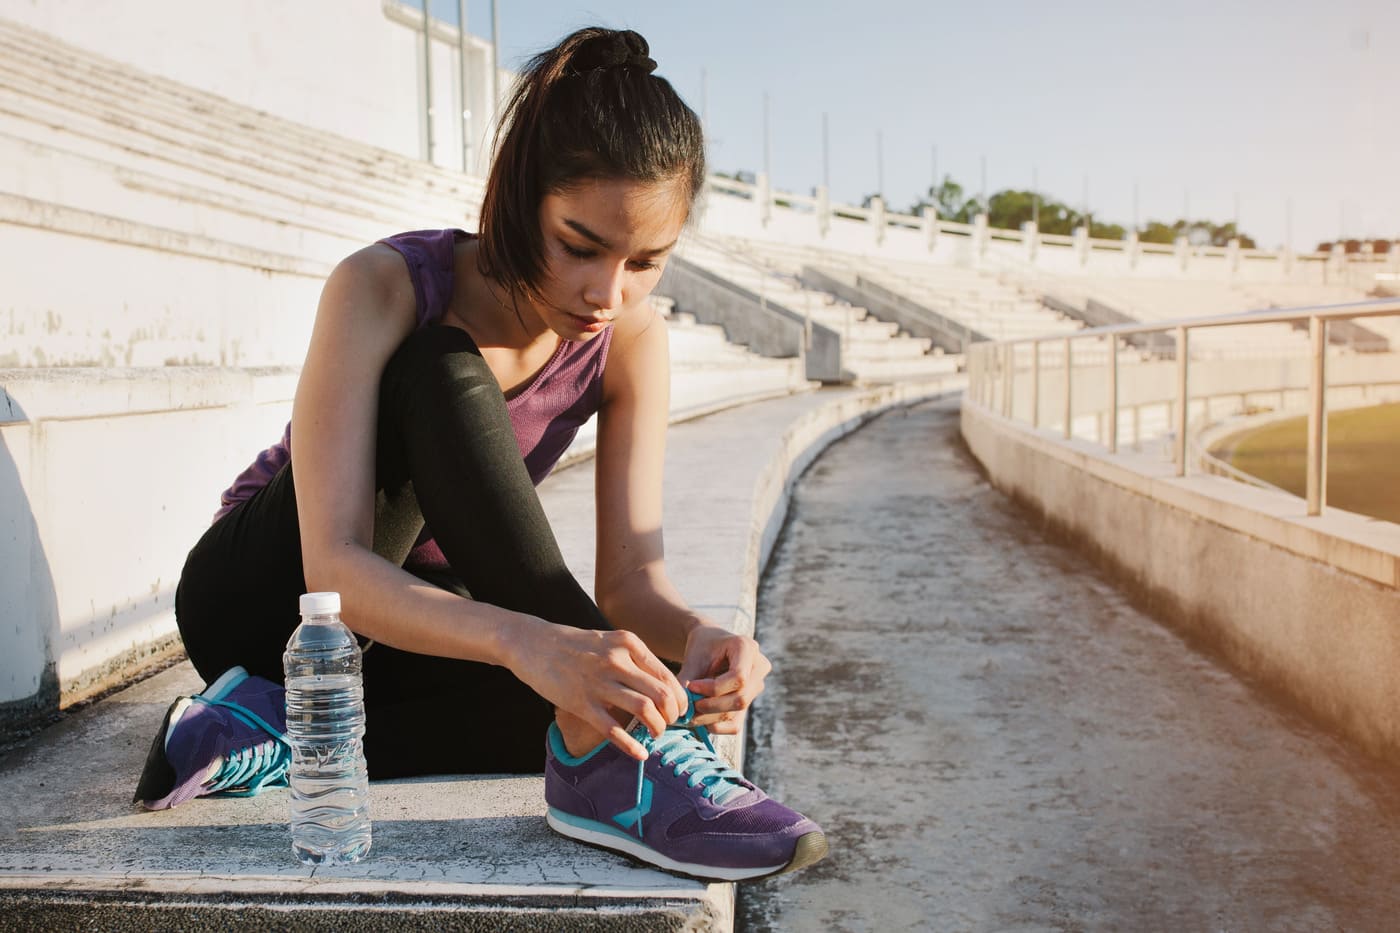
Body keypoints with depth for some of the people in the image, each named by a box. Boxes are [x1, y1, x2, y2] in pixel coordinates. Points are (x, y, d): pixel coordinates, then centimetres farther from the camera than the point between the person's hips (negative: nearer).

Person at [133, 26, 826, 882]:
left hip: (412, 624, 4)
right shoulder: (385, 287, -26)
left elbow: (632, 577, -17)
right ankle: (607, 756, -39)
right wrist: (526, 639, -53)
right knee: (438, 374, -32)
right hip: (268, 596, -4)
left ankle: (272, 734, -17)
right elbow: (333, 569, -35)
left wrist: (696, 635, -41)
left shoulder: (632, 338, -13)